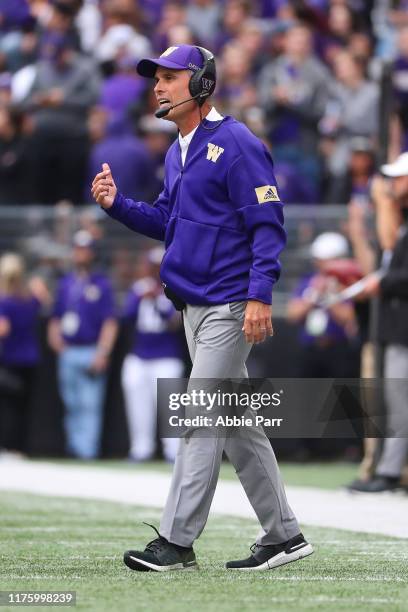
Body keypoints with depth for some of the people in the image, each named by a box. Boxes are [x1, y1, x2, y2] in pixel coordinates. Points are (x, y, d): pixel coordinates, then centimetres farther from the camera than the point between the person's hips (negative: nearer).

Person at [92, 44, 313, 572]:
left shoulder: (236, 144, -12)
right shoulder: (177, 153, 15)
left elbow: (267, 225, -16)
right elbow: (166, 221, 22)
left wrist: (259, 296, -24)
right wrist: (116, 204, 5)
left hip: (230, 306, -9)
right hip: (195, 306, 9)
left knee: (200, 419, -10)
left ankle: (176, 541, -10)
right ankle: (283, 536, 18)